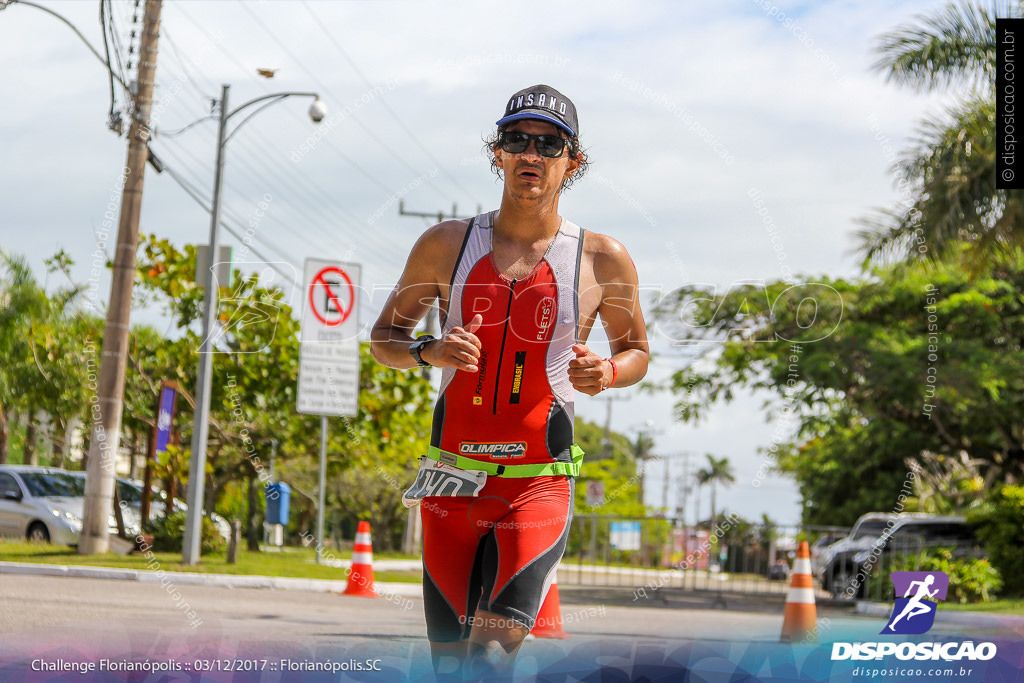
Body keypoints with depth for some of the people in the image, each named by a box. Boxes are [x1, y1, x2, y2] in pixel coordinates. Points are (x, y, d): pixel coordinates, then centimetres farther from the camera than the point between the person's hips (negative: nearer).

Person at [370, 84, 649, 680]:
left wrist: (606, 373, -9)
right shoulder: (447, 244, 5)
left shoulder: (603, 259, 2)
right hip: (452, 479, 2)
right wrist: (427, 352, -10)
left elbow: (638, 352, 15)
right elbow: (383, 338, 13)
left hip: (540, 483, -2)